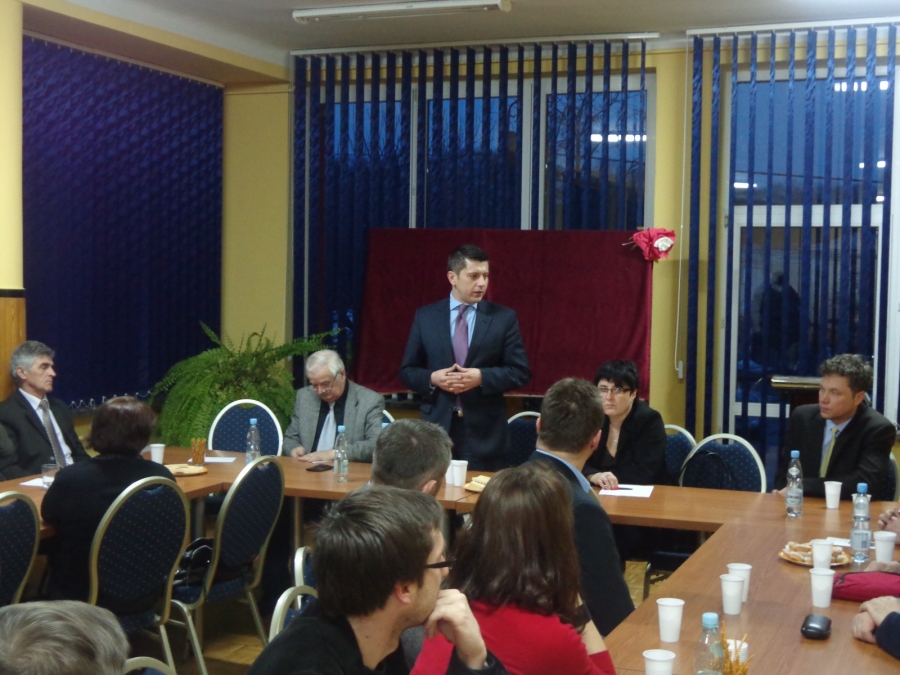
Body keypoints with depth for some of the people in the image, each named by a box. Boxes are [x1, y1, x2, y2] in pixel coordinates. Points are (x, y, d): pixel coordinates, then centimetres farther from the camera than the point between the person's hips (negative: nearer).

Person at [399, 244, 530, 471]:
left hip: (484, 431, -1)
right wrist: (432, 378, -12)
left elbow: (520, 372, 1)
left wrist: (482, 377, -15)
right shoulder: (425, 316, 6)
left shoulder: (504, 318, 2)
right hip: (438, 426, 1)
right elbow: (407, 370, 9)